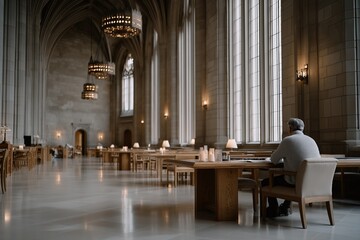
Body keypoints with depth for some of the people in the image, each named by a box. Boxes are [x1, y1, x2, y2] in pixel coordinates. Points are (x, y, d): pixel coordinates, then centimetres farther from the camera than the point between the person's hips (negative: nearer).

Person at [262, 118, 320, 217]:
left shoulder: (287, 140, -10)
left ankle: (274, 210, 28)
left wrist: (283, 159, 21)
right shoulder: (311, 140, 7)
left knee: (265, 182, 14)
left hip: (296, 183, -7)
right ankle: (286, 207, 44)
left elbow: (274, 160, -2)